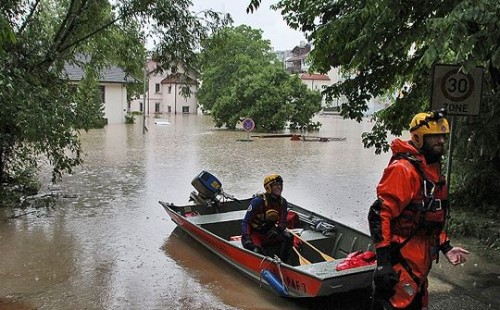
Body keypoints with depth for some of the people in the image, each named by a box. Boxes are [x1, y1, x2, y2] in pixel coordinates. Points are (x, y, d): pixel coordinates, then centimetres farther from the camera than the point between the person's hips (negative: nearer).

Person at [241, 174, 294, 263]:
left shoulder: (283, 202, -4)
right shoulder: (258, 201, -20)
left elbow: (283, 223, -2)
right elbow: (245, 222, -21)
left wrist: (277, 229, -26)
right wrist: (246, 238, -35)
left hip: (269, 233, 5)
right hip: (254, 233, -5)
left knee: (288, 238, -18)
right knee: (256, 252, -31)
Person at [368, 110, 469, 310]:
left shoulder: (433, 170, 12)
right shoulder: (403, 169, -19)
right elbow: (379, 214, -24)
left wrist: (445, 247, 18)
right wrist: (383, 261, -26)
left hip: (421, 261, 10)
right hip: (401, 262, -10)